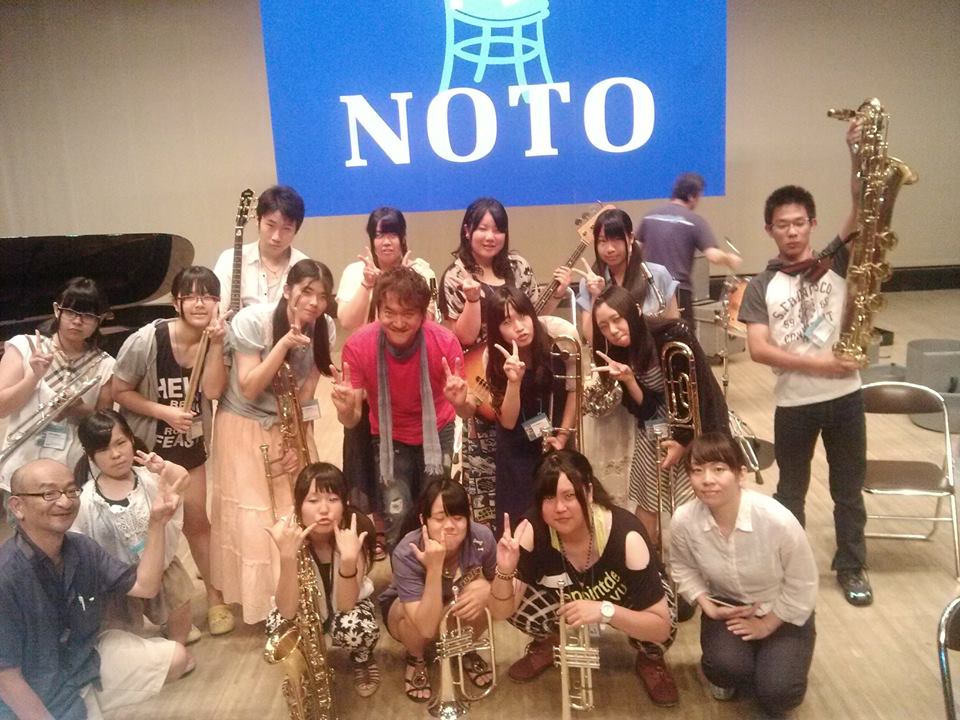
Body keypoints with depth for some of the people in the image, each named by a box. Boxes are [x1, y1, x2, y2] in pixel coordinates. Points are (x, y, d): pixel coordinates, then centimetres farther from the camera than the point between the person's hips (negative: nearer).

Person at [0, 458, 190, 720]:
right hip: (39, 695, -6)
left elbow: (144, 586, -3)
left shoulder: (82, 549, -8)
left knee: (175, 657, 7)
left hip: (87, 658, 7)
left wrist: (156, 522, -13)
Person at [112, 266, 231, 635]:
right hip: (146, 445, -3)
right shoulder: (146, 341, -23)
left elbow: (213, 390, -23)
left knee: (197, 521, 11)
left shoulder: (216, 338, -11)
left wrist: (216, 343, -30)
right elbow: (119, 392, -15)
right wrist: (164, 412, -24)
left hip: (191, 445, 3)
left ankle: (214, 597, 25)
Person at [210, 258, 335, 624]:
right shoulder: (253, 320, -21)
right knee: (253, 518, -1)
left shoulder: (324, 328, -10)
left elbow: (305, 392, -1)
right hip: (245, 427, -3)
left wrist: (298, 441, -9)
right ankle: (259, 599, 17)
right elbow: (249, 390, -23)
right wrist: (284, 344, -33)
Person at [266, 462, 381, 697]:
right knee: (278, 626, -30)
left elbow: (345, 605, -32)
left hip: (349, 600, -1)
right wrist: (288, 556, -49)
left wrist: (349, 559, -48)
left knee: (354, 629, -33)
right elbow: (287, 610, -34)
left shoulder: (356, 531, -30)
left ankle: (362, 659, 7)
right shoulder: (287, 533, -28)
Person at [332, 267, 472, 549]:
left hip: (437, 433, 1)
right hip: (389, 438, 0)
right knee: (396, 520, -6)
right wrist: (346, 409, -42)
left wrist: (461, 402, -42)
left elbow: (466, 413, -19)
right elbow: (352, 422, -18)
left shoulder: (445, 342, -27)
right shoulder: (358, 346, -26)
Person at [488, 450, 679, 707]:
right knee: (519, 605, -24)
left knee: (656, 640, -31)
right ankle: (547, 644, 11)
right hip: (566, 598, 2)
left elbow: (662, 627, -33)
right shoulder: (533, 530, -31)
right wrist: (504, 571, -46)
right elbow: (500, 612, -26)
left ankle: (650, 661, 6)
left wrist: (605, 611, -49)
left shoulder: (626, 535, -38)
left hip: (623, 599, -2)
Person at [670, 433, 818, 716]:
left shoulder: (778, 521, -32)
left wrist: (765, 625, -9)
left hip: (782, 612, -1)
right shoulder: (683, 521, -24)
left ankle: (771, 657, 19)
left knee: (776, 694, -17)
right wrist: (707, 605, -13)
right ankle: (727, 672, 12)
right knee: (725, 667, -26)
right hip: (726, 606, 1)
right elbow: (683, 569, 0)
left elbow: (802, 586, -16)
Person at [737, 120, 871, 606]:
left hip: (844, 394, 1)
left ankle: (851, 567, 33)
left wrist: (859, 154, -24)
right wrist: (816, 364, -19)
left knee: (848, 488, 15)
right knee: (791, 491, 15)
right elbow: (758, 349, -12)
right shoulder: (761, 287, -2)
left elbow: (861, 207, -12)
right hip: (793, 402, -1)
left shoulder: (835, 262, 1)